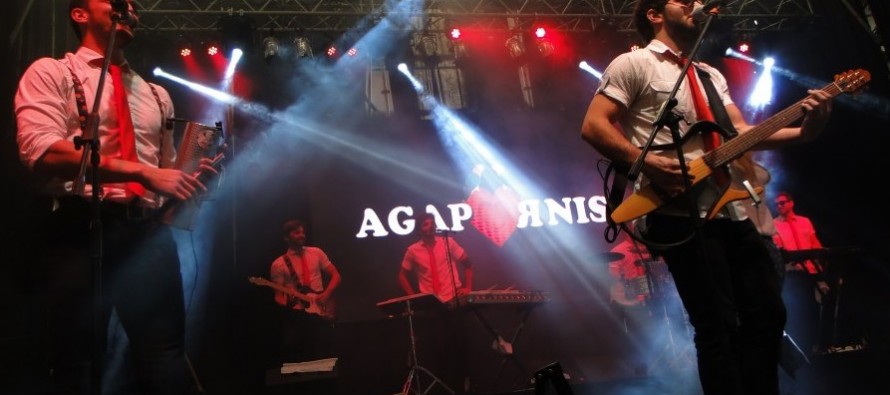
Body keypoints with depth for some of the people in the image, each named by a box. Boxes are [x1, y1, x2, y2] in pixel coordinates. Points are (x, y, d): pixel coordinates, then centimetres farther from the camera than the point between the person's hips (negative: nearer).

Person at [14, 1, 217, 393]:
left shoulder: (156, 94, 23)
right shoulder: (51, 73, 6)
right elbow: (42, 151, -12)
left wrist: (189, 178, 3)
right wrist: (141, 172, -19)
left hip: (148, 233, 5)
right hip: (80, 230, -4)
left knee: (167, 361, 2)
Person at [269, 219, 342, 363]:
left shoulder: (316, 253, 9)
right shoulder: (278, 264, 4)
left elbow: (335, 276, 9)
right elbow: (278, 296, 4)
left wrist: (326, 294, -7)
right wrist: (287, 302, -19)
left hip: (320, 313, 1)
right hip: (295, 316, -1)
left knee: (325, 358, -1)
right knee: (294, 360, -4)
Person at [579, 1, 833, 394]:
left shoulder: (710, 75, 24)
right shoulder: (633, 64, 1)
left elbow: (740, 132, 14)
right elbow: (594, 126, -8)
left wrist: (802, 131, -2)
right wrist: (646, 162, -20)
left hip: (729, 210, 8)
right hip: (679, 214, -8)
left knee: (767, 313, 9)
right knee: (720, 327, -8)